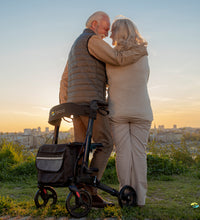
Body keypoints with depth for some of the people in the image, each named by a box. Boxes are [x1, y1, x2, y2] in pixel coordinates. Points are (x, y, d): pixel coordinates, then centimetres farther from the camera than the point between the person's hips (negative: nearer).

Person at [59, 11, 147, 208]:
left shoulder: (75, 48, 27)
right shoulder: (92, 40, -4)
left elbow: (64, 81, 24)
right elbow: (119, 59, -13)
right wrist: (142, 50, 6)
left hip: (76, 103, 9)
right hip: (90, 102, -9)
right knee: (105, 144, -4)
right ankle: (89, 189, -8)